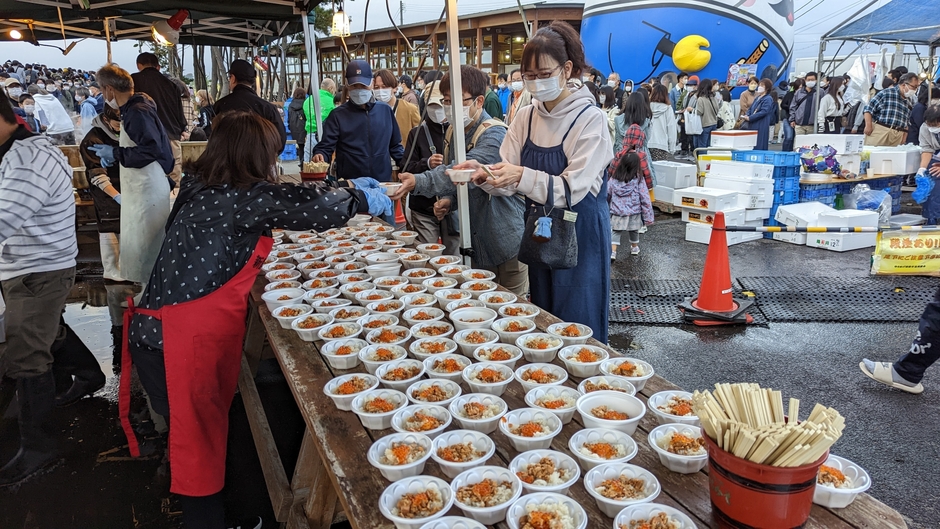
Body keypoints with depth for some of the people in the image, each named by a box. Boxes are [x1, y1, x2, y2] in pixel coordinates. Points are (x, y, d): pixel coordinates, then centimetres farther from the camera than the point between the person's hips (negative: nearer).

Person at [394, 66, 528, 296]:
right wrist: (449, 200, -3)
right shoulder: (453, 132, 7)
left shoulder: (494, 134, -19)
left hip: (507, 240, -8)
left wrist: (419, 182, -47)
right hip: (477, 242, 8)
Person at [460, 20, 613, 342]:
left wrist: (523, 177, -34)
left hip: (579, 234, -5)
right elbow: (509, 179, 1)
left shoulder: (590, 118, -14)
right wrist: (483, 175, -20)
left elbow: (572, 189, -21)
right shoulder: (526, 116, 2)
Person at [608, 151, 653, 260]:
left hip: (617, 214, 0)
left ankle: (612, 251, -8)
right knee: (634, 231, 22)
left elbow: (606, 195, 3)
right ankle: (634, 247, 41)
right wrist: (648, 217, -3)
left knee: (615, 232, 7)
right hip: (634, 214, 1)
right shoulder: (639, 180, -12)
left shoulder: (614, 179, -7)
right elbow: (645, 200, -10)